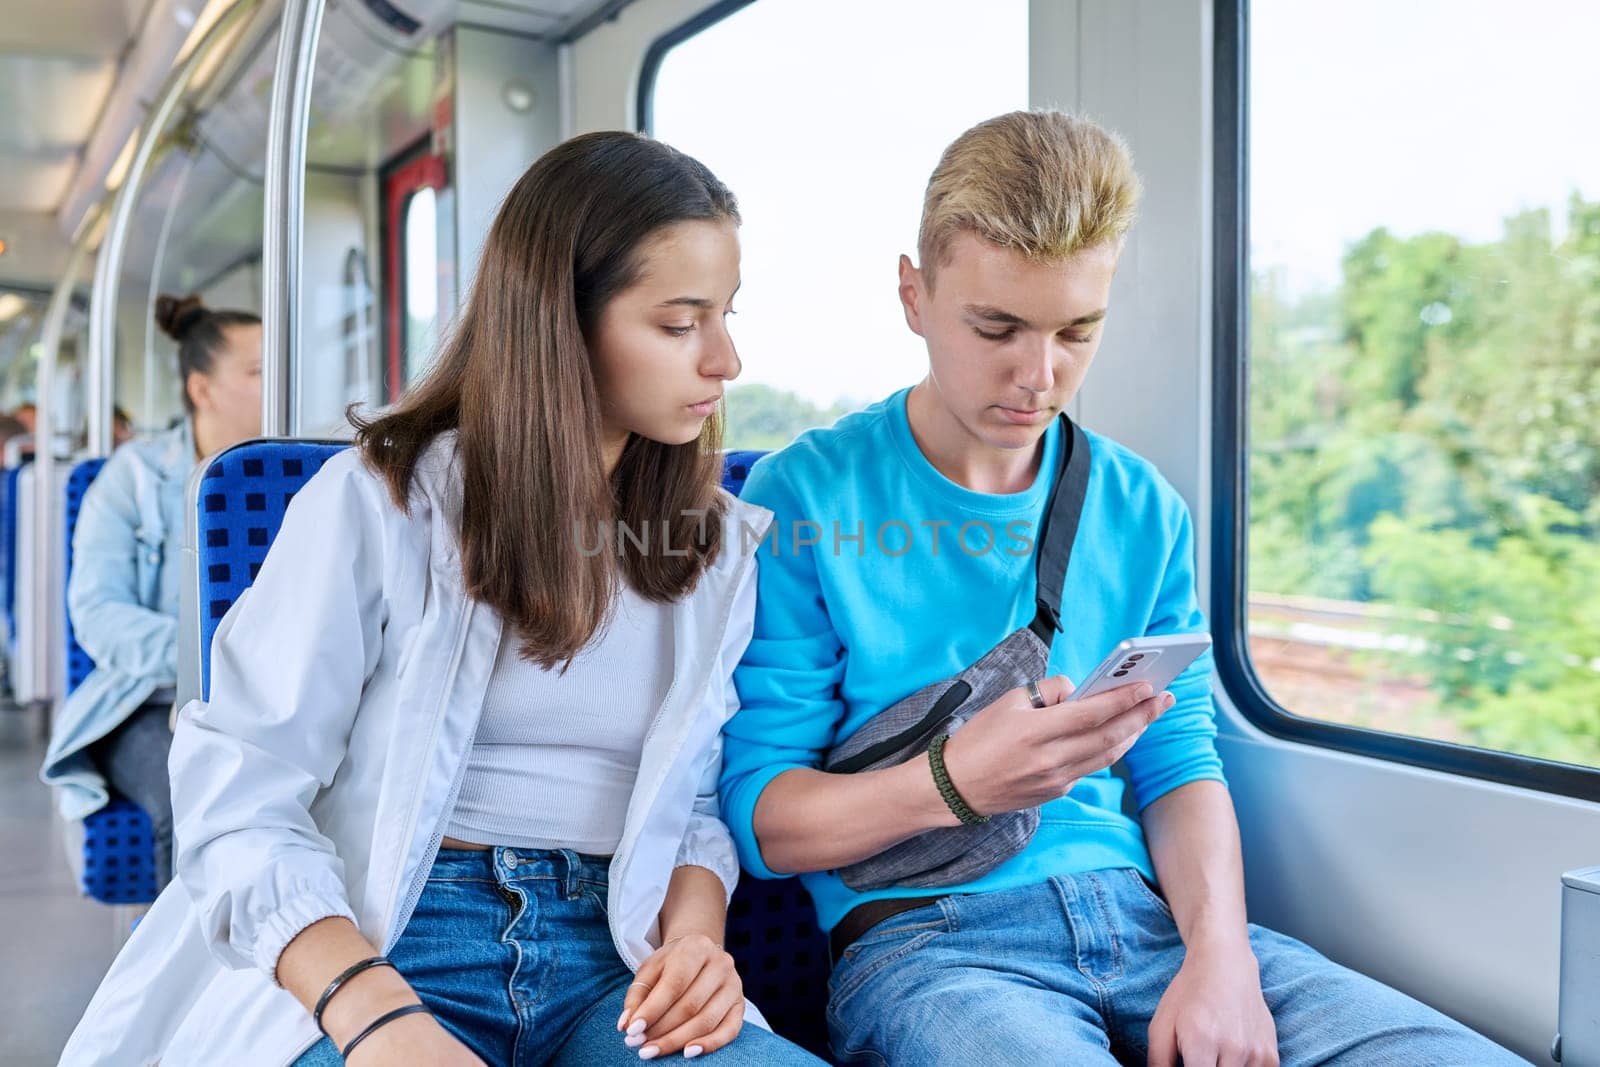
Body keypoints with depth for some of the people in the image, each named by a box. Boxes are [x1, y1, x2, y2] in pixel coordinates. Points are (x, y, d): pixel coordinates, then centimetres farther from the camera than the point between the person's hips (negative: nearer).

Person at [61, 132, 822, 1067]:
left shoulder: (719, 544, 10)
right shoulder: (380, 501, -3)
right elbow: (240, 804, -8)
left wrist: (693, 938, -9)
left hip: (611, 962, 3)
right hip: (375, 949, -2)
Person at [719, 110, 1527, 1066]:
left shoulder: (1143, 511, 12)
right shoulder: (805, 497, -3)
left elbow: (1181, 766, 11)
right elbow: (759, 814, -5)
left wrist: (1219, 953, -7)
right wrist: (954, 782, -23)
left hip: (1148, 916, 5)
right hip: (928, 938, -4)